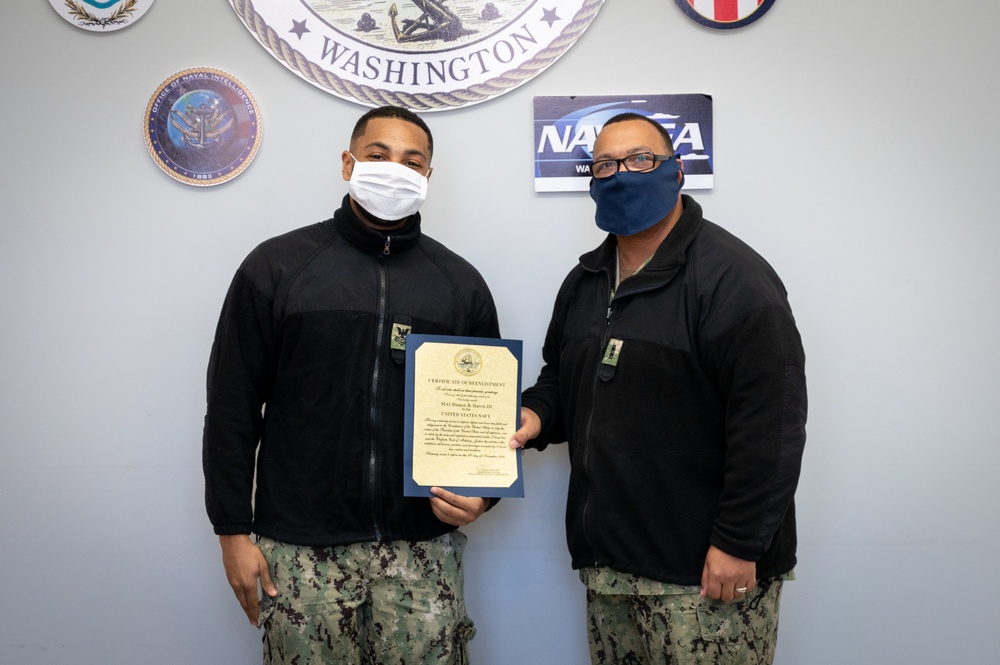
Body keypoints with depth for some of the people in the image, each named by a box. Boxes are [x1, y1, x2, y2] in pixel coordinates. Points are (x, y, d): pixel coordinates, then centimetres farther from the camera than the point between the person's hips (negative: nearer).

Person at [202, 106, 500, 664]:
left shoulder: (460, 281, 7)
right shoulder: (276, 266, 1)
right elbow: (233, 406, 1)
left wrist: (482, 491, -5)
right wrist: (234, 531, -1)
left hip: (423, 549, 2)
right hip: (303, 551, -1)